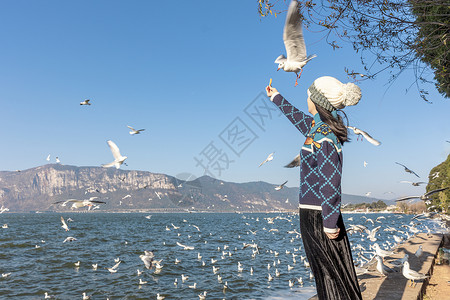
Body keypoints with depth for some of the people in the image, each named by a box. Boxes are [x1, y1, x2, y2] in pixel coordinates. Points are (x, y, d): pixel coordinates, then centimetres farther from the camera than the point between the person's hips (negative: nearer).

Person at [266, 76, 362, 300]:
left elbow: (331, 181, -21)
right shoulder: (318, 126, 10)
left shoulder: (322, 135, -18)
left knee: (331, 273, 0)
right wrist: (276, 98, 44)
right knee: (327, 273, 15)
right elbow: (298, 117, 30)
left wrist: (330, 222, -20)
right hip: (317, 213, 9)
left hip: (317, 215, -9)